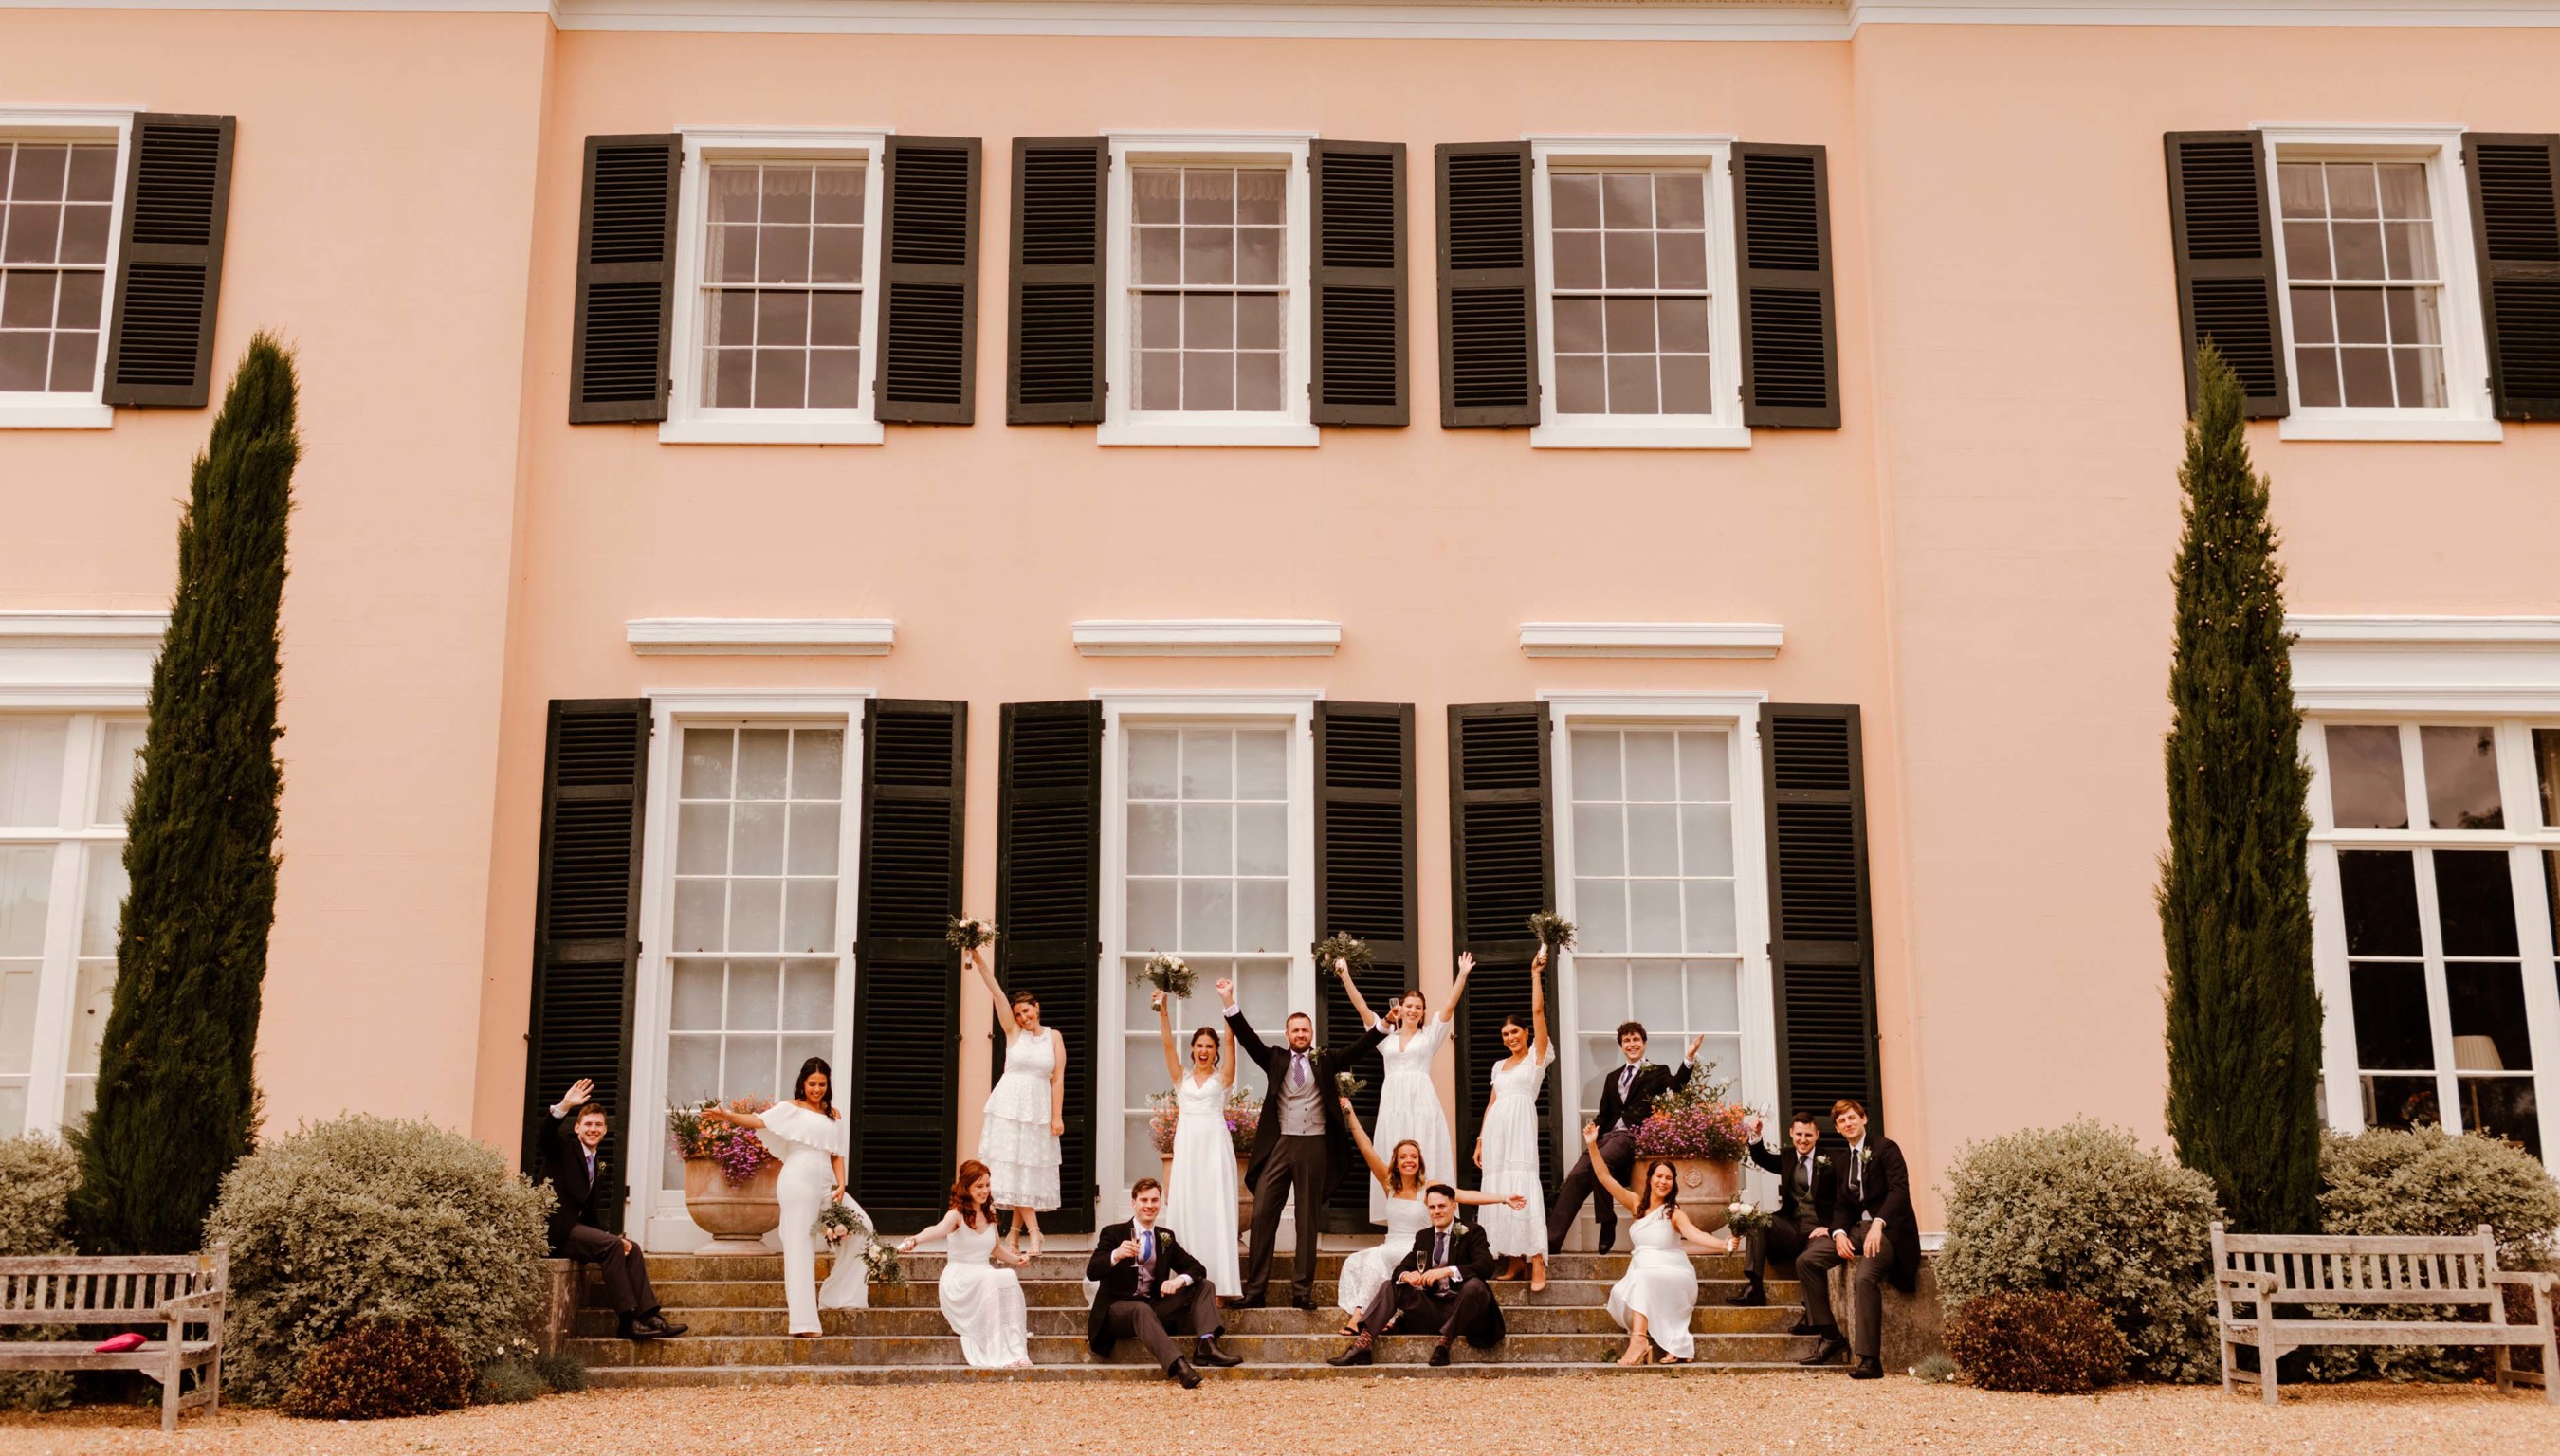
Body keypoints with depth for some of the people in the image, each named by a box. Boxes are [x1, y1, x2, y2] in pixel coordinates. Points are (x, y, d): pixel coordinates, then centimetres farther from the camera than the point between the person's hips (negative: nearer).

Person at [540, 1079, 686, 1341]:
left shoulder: (598, 1165, 20)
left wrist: (615, 1239, -1)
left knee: (632, 1249, -9)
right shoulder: (564, 1148, 1)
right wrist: (564, 1106, -41)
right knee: (612, 1245, -26)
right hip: (556, 1229, -8)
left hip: (578, 1228, 8)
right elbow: (546, 1134, -24)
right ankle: (627, 1320, -26)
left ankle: (648, 1315, -15)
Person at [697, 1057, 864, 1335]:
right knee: (800, 1246, -9)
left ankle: (841, 1293, 13)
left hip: (825, 1182, 6)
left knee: (860, 1224, 2)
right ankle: (803, 1322, -13)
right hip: (799, 1179, -6)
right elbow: (759, 1121, -12)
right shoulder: (791, 1108, 3)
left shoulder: (834, 1116, 18)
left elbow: (837, 1155, 16)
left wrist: (841, 1185, 0)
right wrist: (727, 1117, -28)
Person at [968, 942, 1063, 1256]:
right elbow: (996, 991, -6)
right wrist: (978, 959, -13)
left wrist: (1057, 1116, -6)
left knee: (1032, 1167, 1)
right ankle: (1033, 1231, -4)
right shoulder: (1013, 1032, 3)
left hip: (1039, 1107, 1)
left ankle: (1015, 1231, 9)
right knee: (1012, 1165, -6)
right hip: (1009, 1104, -1)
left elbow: (1058, 1078, 1)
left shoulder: (1054, 1038, 4)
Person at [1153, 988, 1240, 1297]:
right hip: (1187, 1145, 2)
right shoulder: (1181, 1077, 12)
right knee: (1184, 1206, 0)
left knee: (1215, 1208, -3)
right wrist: (1163, 1009, -9)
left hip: (1215, 1144, -2)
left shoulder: (1222, 1077, 7)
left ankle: (1218, 1276, -3)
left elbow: (1231, 1040, -2)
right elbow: (1167, 1043, 3)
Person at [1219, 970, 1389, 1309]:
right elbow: (1248, 1039, 1)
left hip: (1314, 1146, 0)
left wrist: (1384, 1026, -11)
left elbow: (1357, 1049, 3)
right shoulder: (1276, 1059, 11)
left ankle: (1302, 1291, 8)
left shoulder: (1325, 1061, 11)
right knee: (1263, 1215, -5)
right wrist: (1230, 1003, -12)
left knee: (1308, 1220, 4)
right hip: (1279, 1144, 0)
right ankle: (1255, 1290, -2)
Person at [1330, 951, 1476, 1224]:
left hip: (1422, 1103, -2)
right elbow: (1361, 1007, 10)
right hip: (1392, 1102, 2)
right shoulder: (1387, 1037, 15)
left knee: (1425, 1162, -6)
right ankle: (1397, 1225, 1)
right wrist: (1345, 977, 2)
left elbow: (1449, 1006, 1)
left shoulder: (1429, 1036, 11)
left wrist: (1463, 975, -8)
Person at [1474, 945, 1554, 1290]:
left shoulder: (1537, 1055, 4)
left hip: (1521, 1126, -7)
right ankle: (1512, 1260, 7)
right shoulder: (1500, 1065, 20)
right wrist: (1480, 1141, 13)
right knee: (1498, 1190, 3)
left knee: (1523, 1186, -16)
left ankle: (1537, 1264, -19)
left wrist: (1536, 974, -6)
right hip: (1495, 1130, 7)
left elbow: (1538, 1011, -5)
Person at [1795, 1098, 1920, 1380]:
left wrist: (1878, 1224, -29)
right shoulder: (1844, 1160, 19)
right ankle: (1832, 1338, -5)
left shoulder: (1885, 1148, -3)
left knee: (1865, 1277, -33)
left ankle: (1870, 1360, -31)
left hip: (1887, 1229, -8)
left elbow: (1899, 1188, -16)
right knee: (1806, 1261, -8)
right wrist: (1839, 1233, -7)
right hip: (1856, 1228, 8)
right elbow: (1842, 1205, 15)